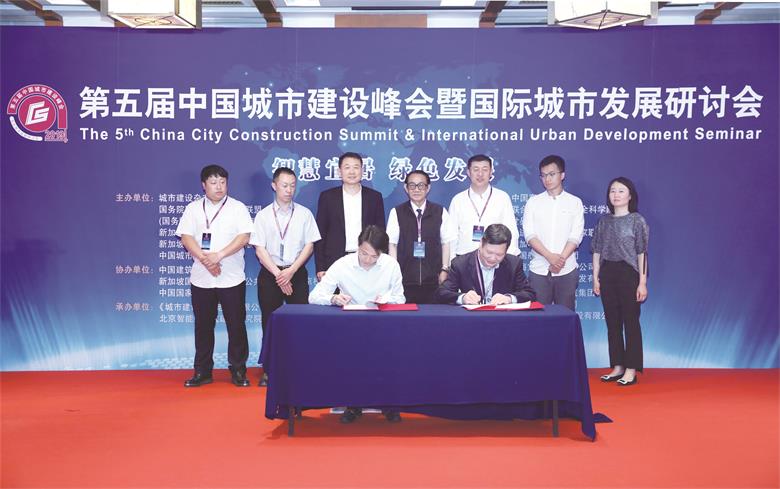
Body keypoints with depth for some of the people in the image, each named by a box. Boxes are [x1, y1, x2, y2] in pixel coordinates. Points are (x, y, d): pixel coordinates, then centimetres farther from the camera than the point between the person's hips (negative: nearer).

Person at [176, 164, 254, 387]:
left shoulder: (237, 208, 2)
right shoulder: (193, 208, 7)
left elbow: (244, 237, -9)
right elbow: (186, 237, -2)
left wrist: (218, 255, -18)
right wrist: (204, 259, -17)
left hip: (231, 278, -2)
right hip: (201, 279, 2)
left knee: (236, 325, 1)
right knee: (203, 326, 9)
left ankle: (238, 371, 13)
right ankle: (202, 371, 19)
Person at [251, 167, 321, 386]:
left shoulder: (304, 214, 5)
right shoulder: (263, 215, 3)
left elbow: (309, 245, 0)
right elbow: (259, 249, -2)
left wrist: (291, 271, -10)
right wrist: (278, 274, -11)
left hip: (297, 273, 0)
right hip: (270, 274, 0)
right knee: (269, 323, 4)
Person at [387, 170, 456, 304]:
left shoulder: (440, 212, 5)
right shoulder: (396, 213, 3)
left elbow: (446, 243, 6)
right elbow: (392, 244, 2)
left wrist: (444, 270, -1)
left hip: (433, 279, 1)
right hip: (405, 279, -1)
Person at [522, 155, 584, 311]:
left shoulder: (575, 202, 6)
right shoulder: (533, 202, 8)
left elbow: (575, 236, -2)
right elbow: (529, 235, -3)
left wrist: (561, 259, -14)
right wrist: (550, 257, -15)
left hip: (567, 270, 0)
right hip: (539, 269, 1)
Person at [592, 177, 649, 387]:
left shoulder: (637, 220, -2)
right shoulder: (604, 221, 9)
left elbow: (641, 253, -5)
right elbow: (597, 251, 11)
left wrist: (642, 282, -8)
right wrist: (595, 277, 5)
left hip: (629, 274, -4)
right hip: (607, 274, 5)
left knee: (631, 322, -1)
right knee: (612, 323, 8)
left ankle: (631, 370, 4)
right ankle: (617, 367, 17)